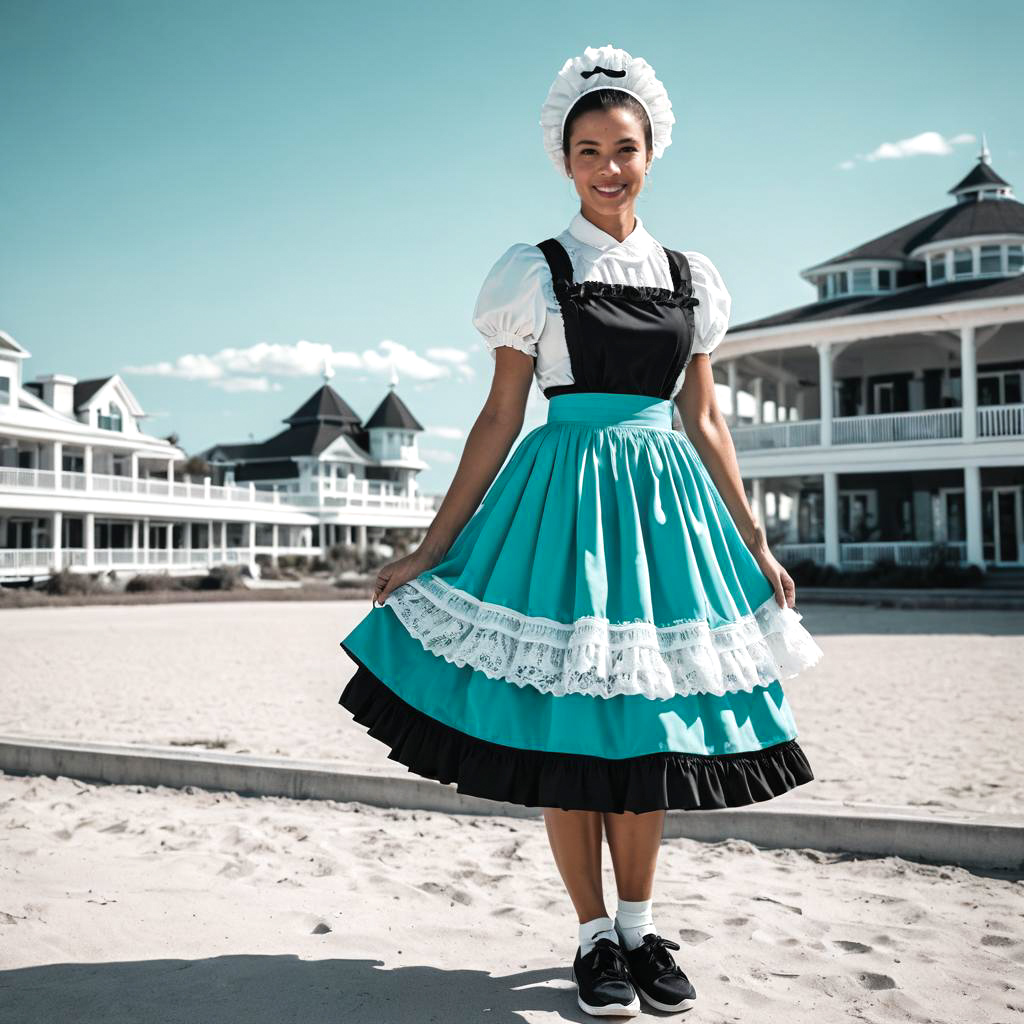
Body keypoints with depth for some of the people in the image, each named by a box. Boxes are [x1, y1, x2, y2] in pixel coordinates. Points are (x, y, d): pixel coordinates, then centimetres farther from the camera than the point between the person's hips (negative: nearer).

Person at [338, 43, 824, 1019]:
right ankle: (595, 937, 17)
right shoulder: (534, 271, 2)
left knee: (646, 723, 8)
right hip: (565, 494, -3)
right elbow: (500, 416, 1)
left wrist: (757, 547, 10)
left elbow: (705, 420, 12)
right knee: (567, 724, 0)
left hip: (667, 500, 3)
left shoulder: (690, 277, 11)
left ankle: (640, 927, 24)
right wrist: (431, 548, -3)